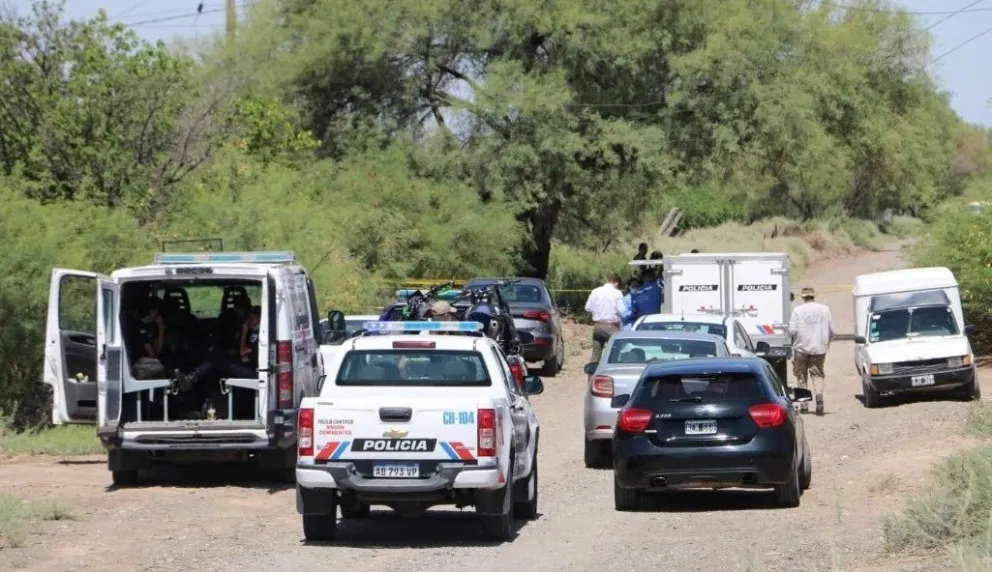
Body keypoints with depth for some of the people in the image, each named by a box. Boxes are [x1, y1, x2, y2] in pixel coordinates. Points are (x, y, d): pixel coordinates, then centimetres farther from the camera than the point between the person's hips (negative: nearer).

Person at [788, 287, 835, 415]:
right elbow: (831, 331, 5)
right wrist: (826, 342, 22)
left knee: (801, 376, 9)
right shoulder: (824, 309, 3)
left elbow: (792, 331, -10)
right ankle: (819, 395, -20)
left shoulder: (797, 310, -6)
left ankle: (803, 404, 9)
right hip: (819, 348, 2)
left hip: (802, 348, -2)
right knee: (817, 374, 5)